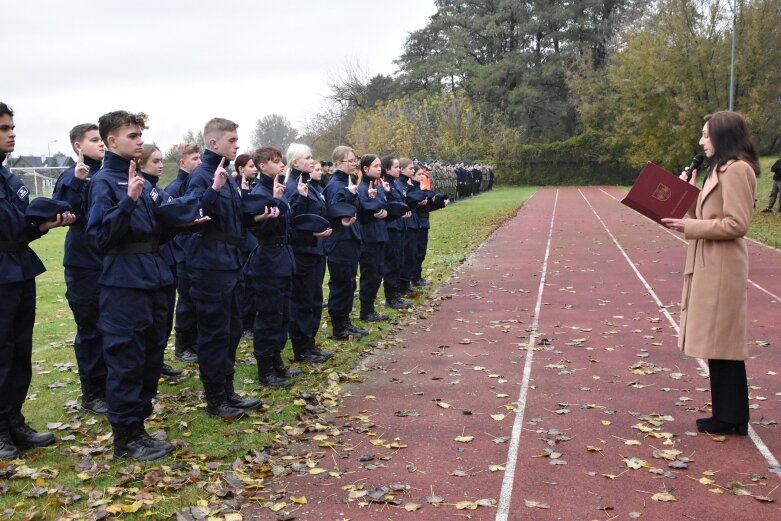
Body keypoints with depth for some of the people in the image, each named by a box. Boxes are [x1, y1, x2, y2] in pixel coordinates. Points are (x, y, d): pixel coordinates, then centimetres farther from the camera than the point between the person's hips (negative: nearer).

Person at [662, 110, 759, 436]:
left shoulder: (737, 169, -14)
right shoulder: (721, 169, 18)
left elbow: (736, 224, -20)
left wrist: (690, 226, -17)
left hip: (722, 269, -10)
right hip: (710, 266, 10)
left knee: (723, 343, -3)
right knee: (718, 343, 13)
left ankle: (731, 418, 6)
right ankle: (727, 415, 21)